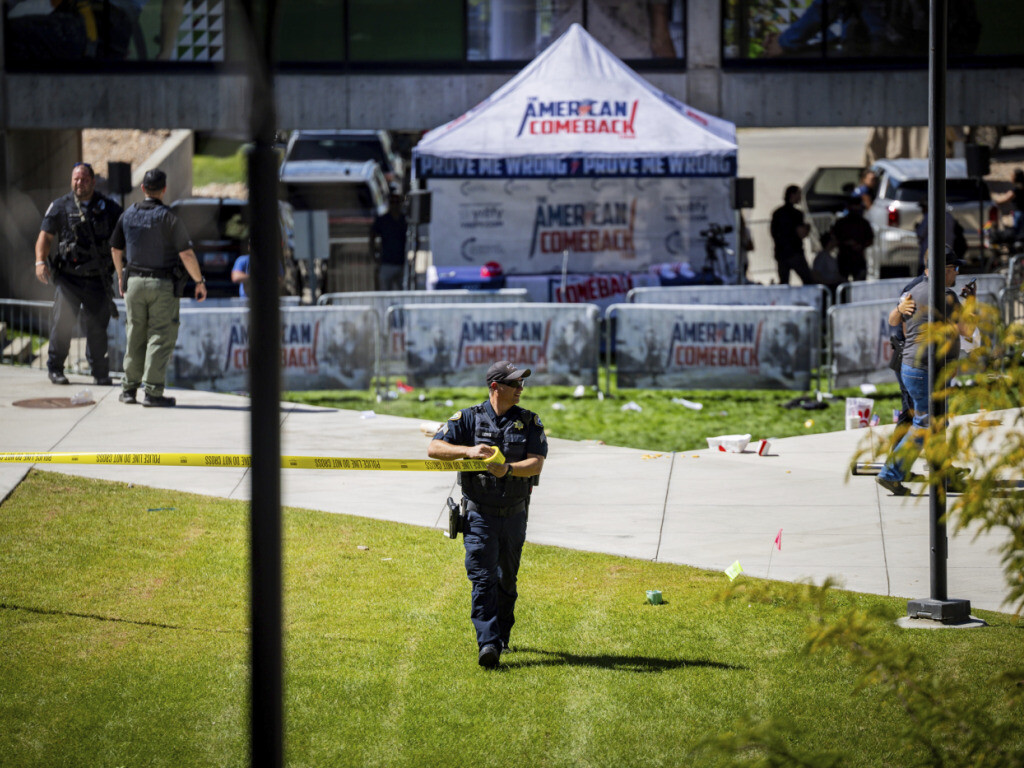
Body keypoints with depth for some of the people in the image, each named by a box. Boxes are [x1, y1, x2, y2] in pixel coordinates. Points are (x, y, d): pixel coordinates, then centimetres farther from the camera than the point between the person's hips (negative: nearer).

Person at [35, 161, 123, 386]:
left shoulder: (109, 208, 9)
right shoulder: (60, 206, 6)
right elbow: (45, 235, 3)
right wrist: (40, 261, -13)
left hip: (97, 279, 1)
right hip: (68, 277, -1)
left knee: (98, 326, 3)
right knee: (62, 322, -8)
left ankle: (101, 372, 13)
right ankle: (55, 368, 6)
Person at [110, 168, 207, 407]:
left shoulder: (128, 215, 3)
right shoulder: (168, 218, -12)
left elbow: (116, 249, 14)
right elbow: (186, 254, -13)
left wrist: (121, 276, 30)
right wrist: (200, 281, -1)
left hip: (134, 281, 5)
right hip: (162, 285, -4)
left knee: (135, 336, 14)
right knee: (160, 338, -1)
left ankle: (129, 388, 16)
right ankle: (153, 391, -5)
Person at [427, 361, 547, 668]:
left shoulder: (529, 422, 3)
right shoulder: (468, 419, -2)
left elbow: (537, 463, -9)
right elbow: (434, 449, -10)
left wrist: (508, 469, -27)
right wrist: (468, 450, -26)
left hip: (514, 514, 3)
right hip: (480, 514, -3)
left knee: (507, 579, 14)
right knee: (483, 579, -13)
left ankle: (502, 635, 31)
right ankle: (487, 643, -20)